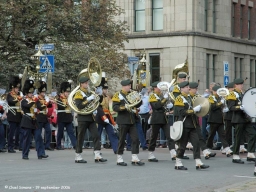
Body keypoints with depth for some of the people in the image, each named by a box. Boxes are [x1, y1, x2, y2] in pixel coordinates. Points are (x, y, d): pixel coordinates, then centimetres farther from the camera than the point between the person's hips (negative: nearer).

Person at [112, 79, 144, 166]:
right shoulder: (118, 95, -5)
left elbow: (137, 105, 16)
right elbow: (115, 107, -13)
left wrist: (139, 100, -4)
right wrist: (124, 107, -26)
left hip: (131, 120, 6)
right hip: (123, 121, -6)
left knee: (135, 139, 0)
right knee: (122, 140, 0)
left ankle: (135, 159, 4)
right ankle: (119, 159, 9)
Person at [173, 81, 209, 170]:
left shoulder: (189, 98, 18)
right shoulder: (179, 99, -9)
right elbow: (182, 112, -19)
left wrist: (197, 109, 10)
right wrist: (194, 110, -18)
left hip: (191, 125, 8)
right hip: (183, 125, -8)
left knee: (196, 143, 0)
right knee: (182, 145, -2)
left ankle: (198, 163, -1)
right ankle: (178, 164, 8)